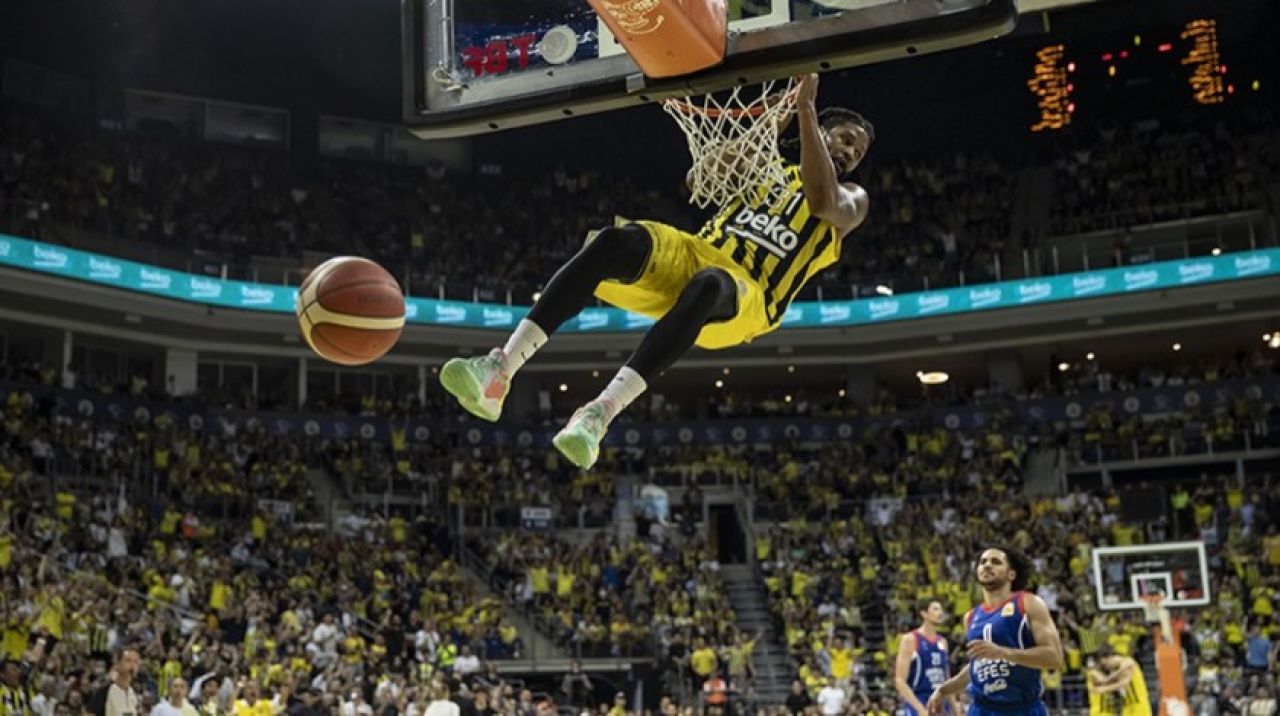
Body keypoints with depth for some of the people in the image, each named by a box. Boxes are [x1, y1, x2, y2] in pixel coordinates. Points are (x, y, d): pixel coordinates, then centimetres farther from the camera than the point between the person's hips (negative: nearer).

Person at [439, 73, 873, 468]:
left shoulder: (852, 200, 16)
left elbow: (823, 201, -10)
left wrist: (806, 109, -12)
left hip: (744, 297, -4)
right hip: (693, 255, 4)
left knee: (706, 286, -42)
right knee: (615, 241, -29)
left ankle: (600, 414, -54)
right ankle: (499, 370, -39)